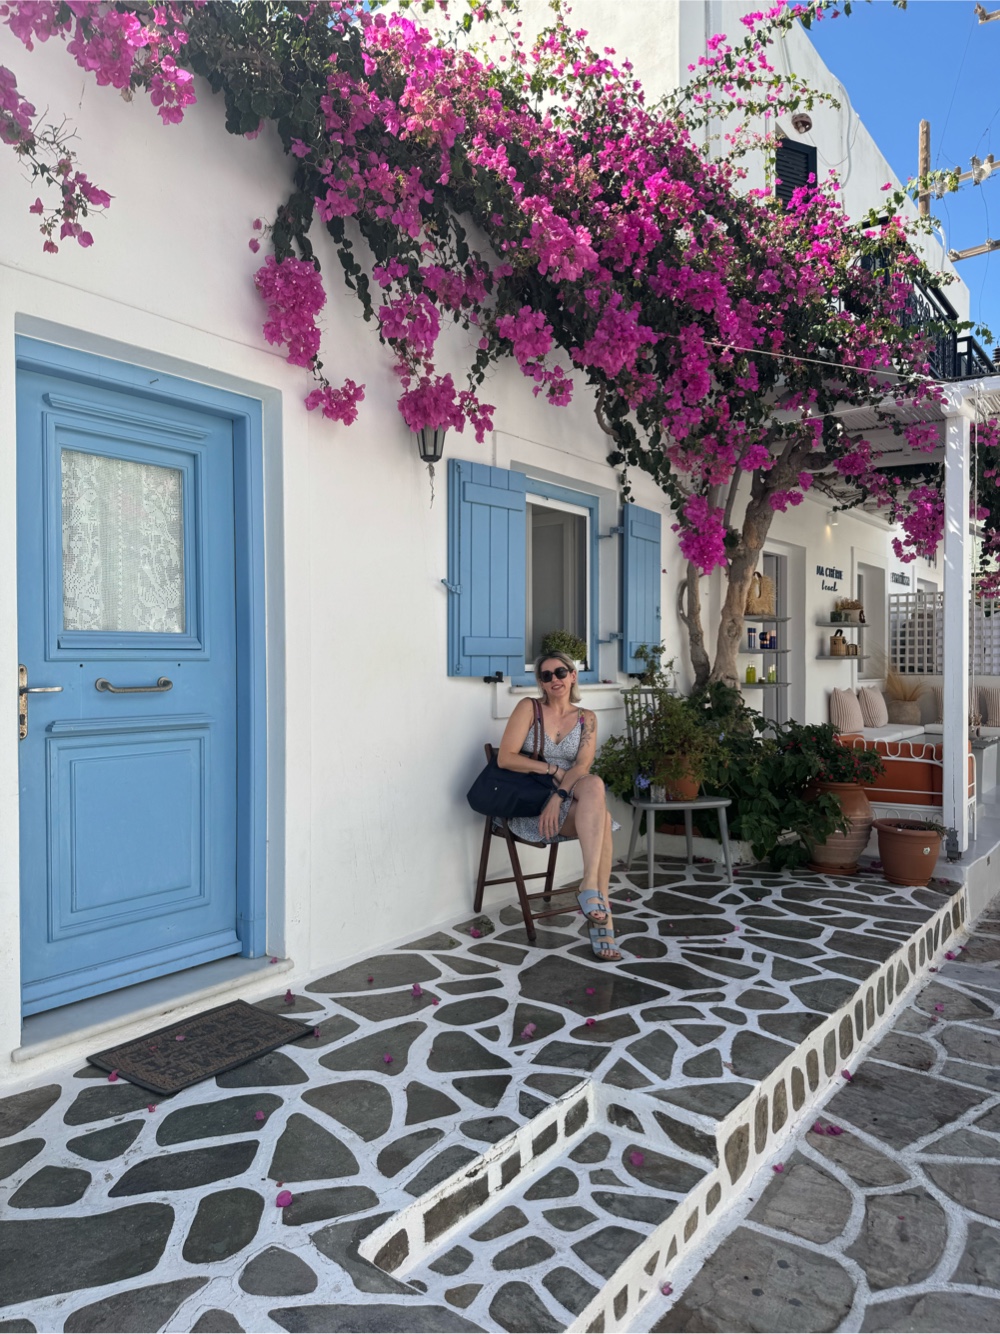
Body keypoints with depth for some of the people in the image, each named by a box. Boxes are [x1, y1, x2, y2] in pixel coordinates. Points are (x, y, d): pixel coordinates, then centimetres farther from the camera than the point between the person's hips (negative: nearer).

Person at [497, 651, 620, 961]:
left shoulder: (586, 719, 10)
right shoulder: (529, 708, 2)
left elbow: (582, 766, -6)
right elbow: (505, 758, -8)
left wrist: (558, 797, -23)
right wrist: (552, 769, -10)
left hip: (566, 803, 3)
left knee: (593, 784, -33)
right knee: (601, 818, -29)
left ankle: (590, 886, -36)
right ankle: (600, 909, -31)